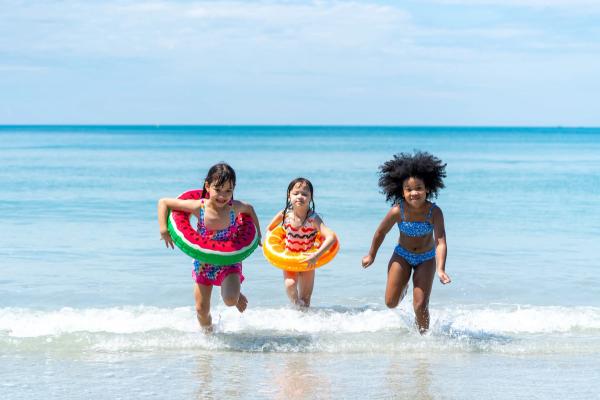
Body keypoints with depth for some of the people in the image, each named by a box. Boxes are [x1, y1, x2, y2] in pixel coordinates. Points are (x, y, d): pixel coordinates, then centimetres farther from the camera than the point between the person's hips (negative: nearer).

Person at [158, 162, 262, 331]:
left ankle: (236, 294, 13)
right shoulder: (198, 207, -22)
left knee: (230, 300, -25)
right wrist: (164, 229, -20)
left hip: (229, 262, -1)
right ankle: (208, 333, 39)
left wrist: (257, 235, 9)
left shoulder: (235, 207, -19)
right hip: (204, 264, 1)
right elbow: (163, 202, -14)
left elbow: (250, 209, 7)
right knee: (202, 309, 7)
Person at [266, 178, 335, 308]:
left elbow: (331, 237, -37)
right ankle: (296, 304, 6)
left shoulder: (313, 219, -25)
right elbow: (270, 229, 5)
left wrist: (316, 255, -44)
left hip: (307, 261, -1)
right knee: (290, 284, -23)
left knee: (305, 298, 5)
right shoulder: (284, 215, -16)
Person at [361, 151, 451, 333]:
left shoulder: (434, 212, -29)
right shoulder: (398, 211, -26)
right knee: (391, 303, 4)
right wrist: (371, 255, 6)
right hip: (402, 255, 1)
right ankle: (402, 286, 40)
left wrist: (440, 269, -49)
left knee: (420, 306, -6)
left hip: (426, 258, -1)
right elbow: (380, 232, -8)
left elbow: (440, 242, -35)